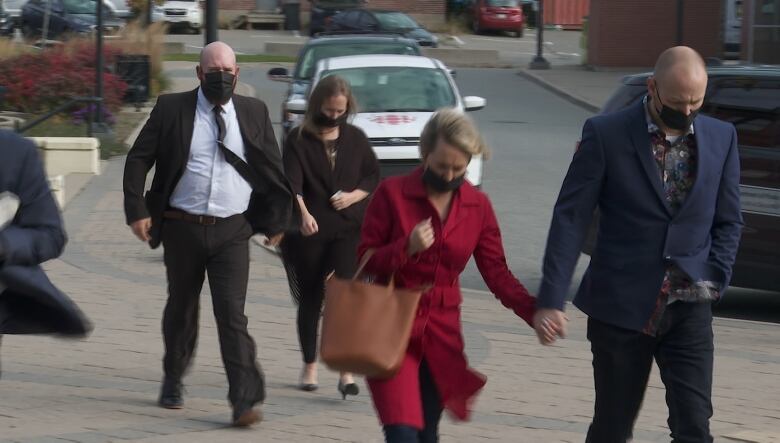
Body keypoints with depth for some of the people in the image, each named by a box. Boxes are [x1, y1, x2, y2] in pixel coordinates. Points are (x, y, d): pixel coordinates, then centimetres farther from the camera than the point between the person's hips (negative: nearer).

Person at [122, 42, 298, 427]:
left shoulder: (254, 113, 5)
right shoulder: (171, 109, 0)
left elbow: (273, 168, 14)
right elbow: (138, 160, 2)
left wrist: (276, 219, 12)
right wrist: (137, 210, -6)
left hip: (232, 232, 0)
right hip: (183, 228, 1)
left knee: (232, 314, -11)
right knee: (181, 308, 15)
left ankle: (245, 400, -16)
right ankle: (173, 381, 36)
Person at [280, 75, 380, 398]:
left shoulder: (355, 138, 8)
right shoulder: (298, 141, -3)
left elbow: (373, 175, 15)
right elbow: (292, 183, -16)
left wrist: (355, 195, -6)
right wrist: (303, 214, -34)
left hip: (348, 229, 1)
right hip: (309, 231, -1)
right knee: (310, 299, 9)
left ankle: (346, 371, -17)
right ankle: (310, 366, 26)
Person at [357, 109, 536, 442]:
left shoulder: (478, 206, 3)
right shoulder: (392, 194, -6)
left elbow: (497, 273, 3)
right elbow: (366, 260, -3)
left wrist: (535, 311, -15)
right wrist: (407, 248, -23)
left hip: (442, 334, 4)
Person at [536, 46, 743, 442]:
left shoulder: (721, 139, 4)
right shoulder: (606, 135, -7)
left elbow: (728, 221, 12)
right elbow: (570, 218, -8)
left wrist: (714, 280, -3)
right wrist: (551, 301, -14)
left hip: (689, 308, 2)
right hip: (622, 305, -2)